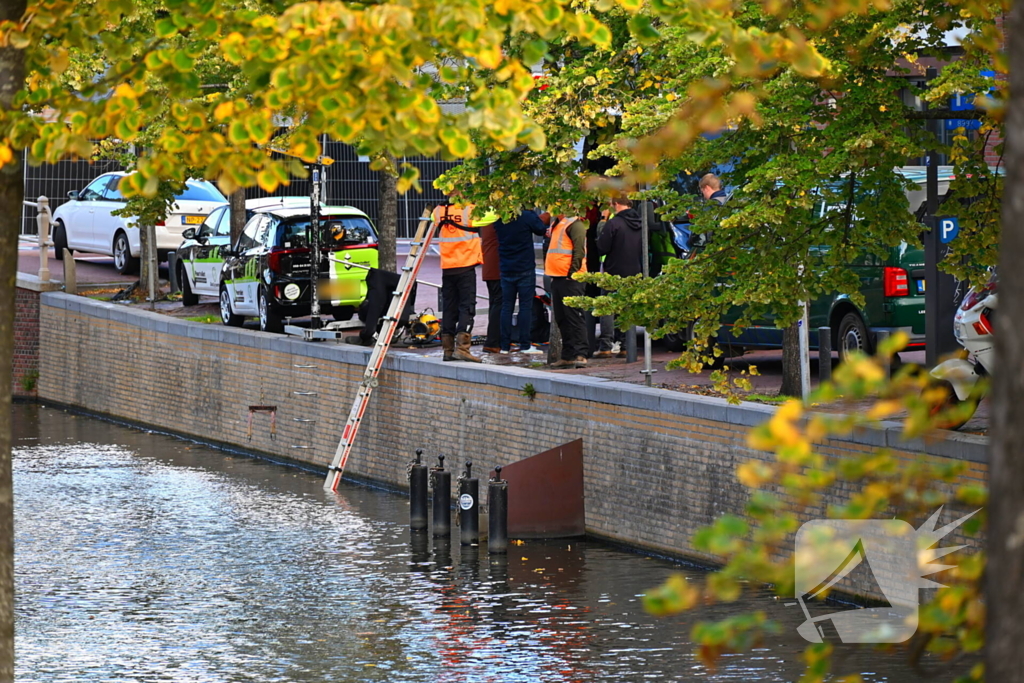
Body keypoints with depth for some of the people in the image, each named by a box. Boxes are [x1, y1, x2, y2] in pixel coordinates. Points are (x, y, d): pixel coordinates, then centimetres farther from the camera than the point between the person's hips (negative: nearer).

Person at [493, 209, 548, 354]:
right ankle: (525, 345, -1)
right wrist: (532, 212, 10)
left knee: (506, 306, 7)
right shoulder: (526, 217, -14)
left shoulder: (499, 220, -1)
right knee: (526, 306, 1)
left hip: (506, 270, 4)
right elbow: (541, 230, -1)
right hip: (525, 269, -4)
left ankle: (505, 345, 6)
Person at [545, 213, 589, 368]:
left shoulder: (575, 224, -8)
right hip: (557, 278, 10)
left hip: (570, 278, -10)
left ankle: (580, 355, -12)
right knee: (561, 319, 11)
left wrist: (573, 271, -21)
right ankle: (568, 356, 15)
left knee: (574, 316, -11)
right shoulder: (558, 224, 21)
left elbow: (579, 250, -16)